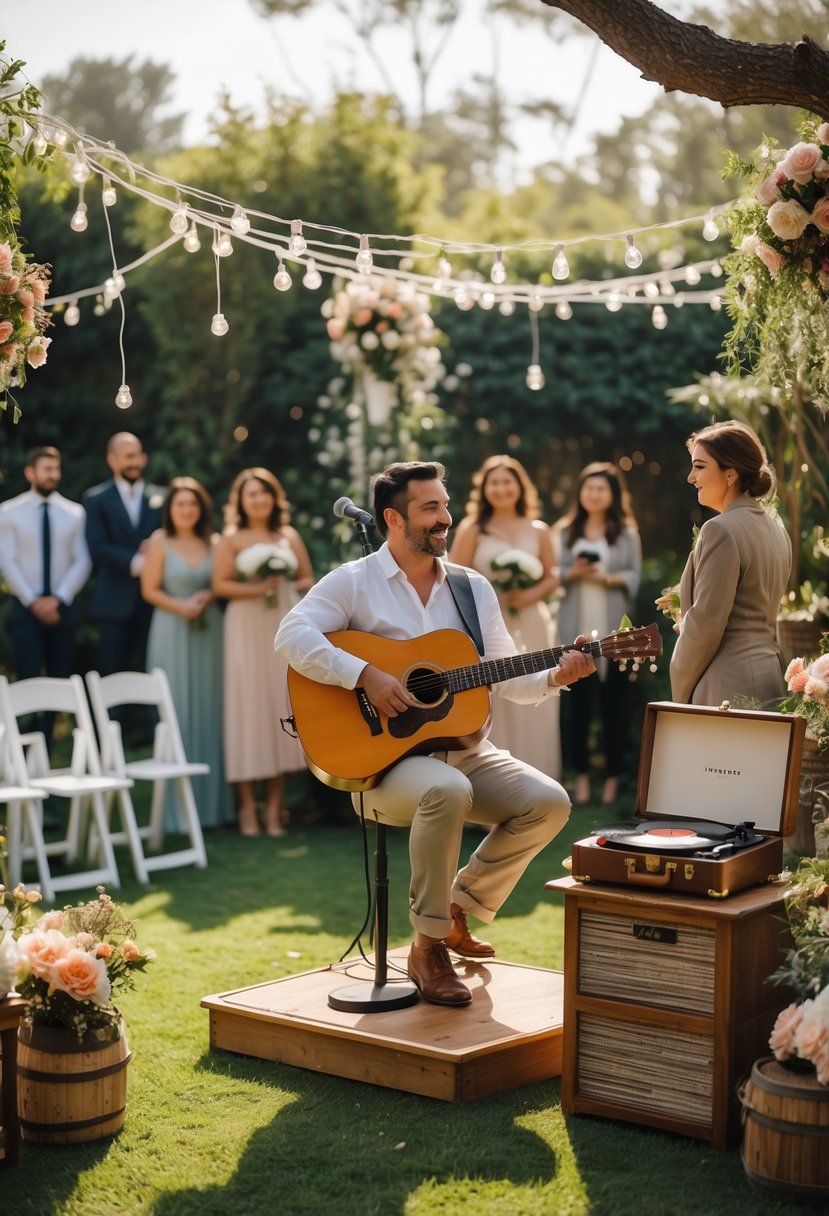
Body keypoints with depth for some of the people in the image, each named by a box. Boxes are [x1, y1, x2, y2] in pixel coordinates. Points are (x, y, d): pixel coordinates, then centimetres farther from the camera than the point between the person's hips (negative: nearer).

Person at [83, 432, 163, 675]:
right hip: (115, 601, -2)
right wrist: (134, 562, -18)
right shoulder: (96, 499, 4)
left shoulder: (161, 498, 11)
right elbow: (98, 548, -7)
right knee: (112, 676, 0)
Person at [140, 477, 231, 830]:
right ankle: (177, 807, 2)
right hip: (172, 633, -3)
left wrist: (208, 599, -10)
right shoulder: (160, 542, -1)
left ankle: (211, 801, 13)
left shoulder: (213, 543, 7)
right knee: (177, 713, -2)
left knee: (208, 712, 4)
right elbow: (150, 590, -3)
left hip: (209, 632, 3)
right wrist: (182, 607, -15)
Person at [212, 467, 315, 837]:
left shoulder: (290, 537, 12)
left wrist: (287, 587, -8)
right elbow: (220, 584, -5)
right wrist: (256, 588, -17)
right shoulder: (231, 539, 3)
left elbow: (308, 580, 12)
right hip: (246, 630, -3)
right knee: (248, 706, -4)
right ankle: (247, 805, -1)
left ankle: (275, 805, 6)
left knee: (282, 703, 1)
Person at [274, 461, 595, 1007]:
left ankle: (460, 908, 6)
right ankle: (428, 946, -19)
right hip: (384, 758, -6)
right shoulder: (354, 582, -2)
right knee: (447, 791, -38)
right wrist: (365, 674, -25)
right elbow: (292, 636, -17)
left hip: (464, 750, 6)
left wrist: (556, 676, -6)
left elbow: (509, 679, 13)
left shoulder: (473, 588, 13)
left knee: (549, 801, -17)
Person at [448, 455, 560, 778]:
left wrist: (530, 595, -8)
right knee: (493, 707, -5)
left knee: (532, 707, 2)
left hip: (530, 628, 3)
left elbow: (551, 578, 12)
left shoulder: (538, 531, 11)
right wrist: (492, 594, -14)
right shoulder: (472, 529, 2)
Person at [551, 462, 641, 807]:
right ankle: (581, 774, 10)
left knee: (613, 700, 0)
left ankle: (612, 777, 8)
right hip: (574, 627, 1)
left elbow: (634, 577, 2)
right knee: (576, 700, 1)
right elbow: (551, 574, 8)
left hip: (613, 628, -1)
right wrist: (572, 573, -11)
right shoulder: (564, 532, 10)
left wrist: (608, 578, -14)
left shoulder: (626, 533, 6)